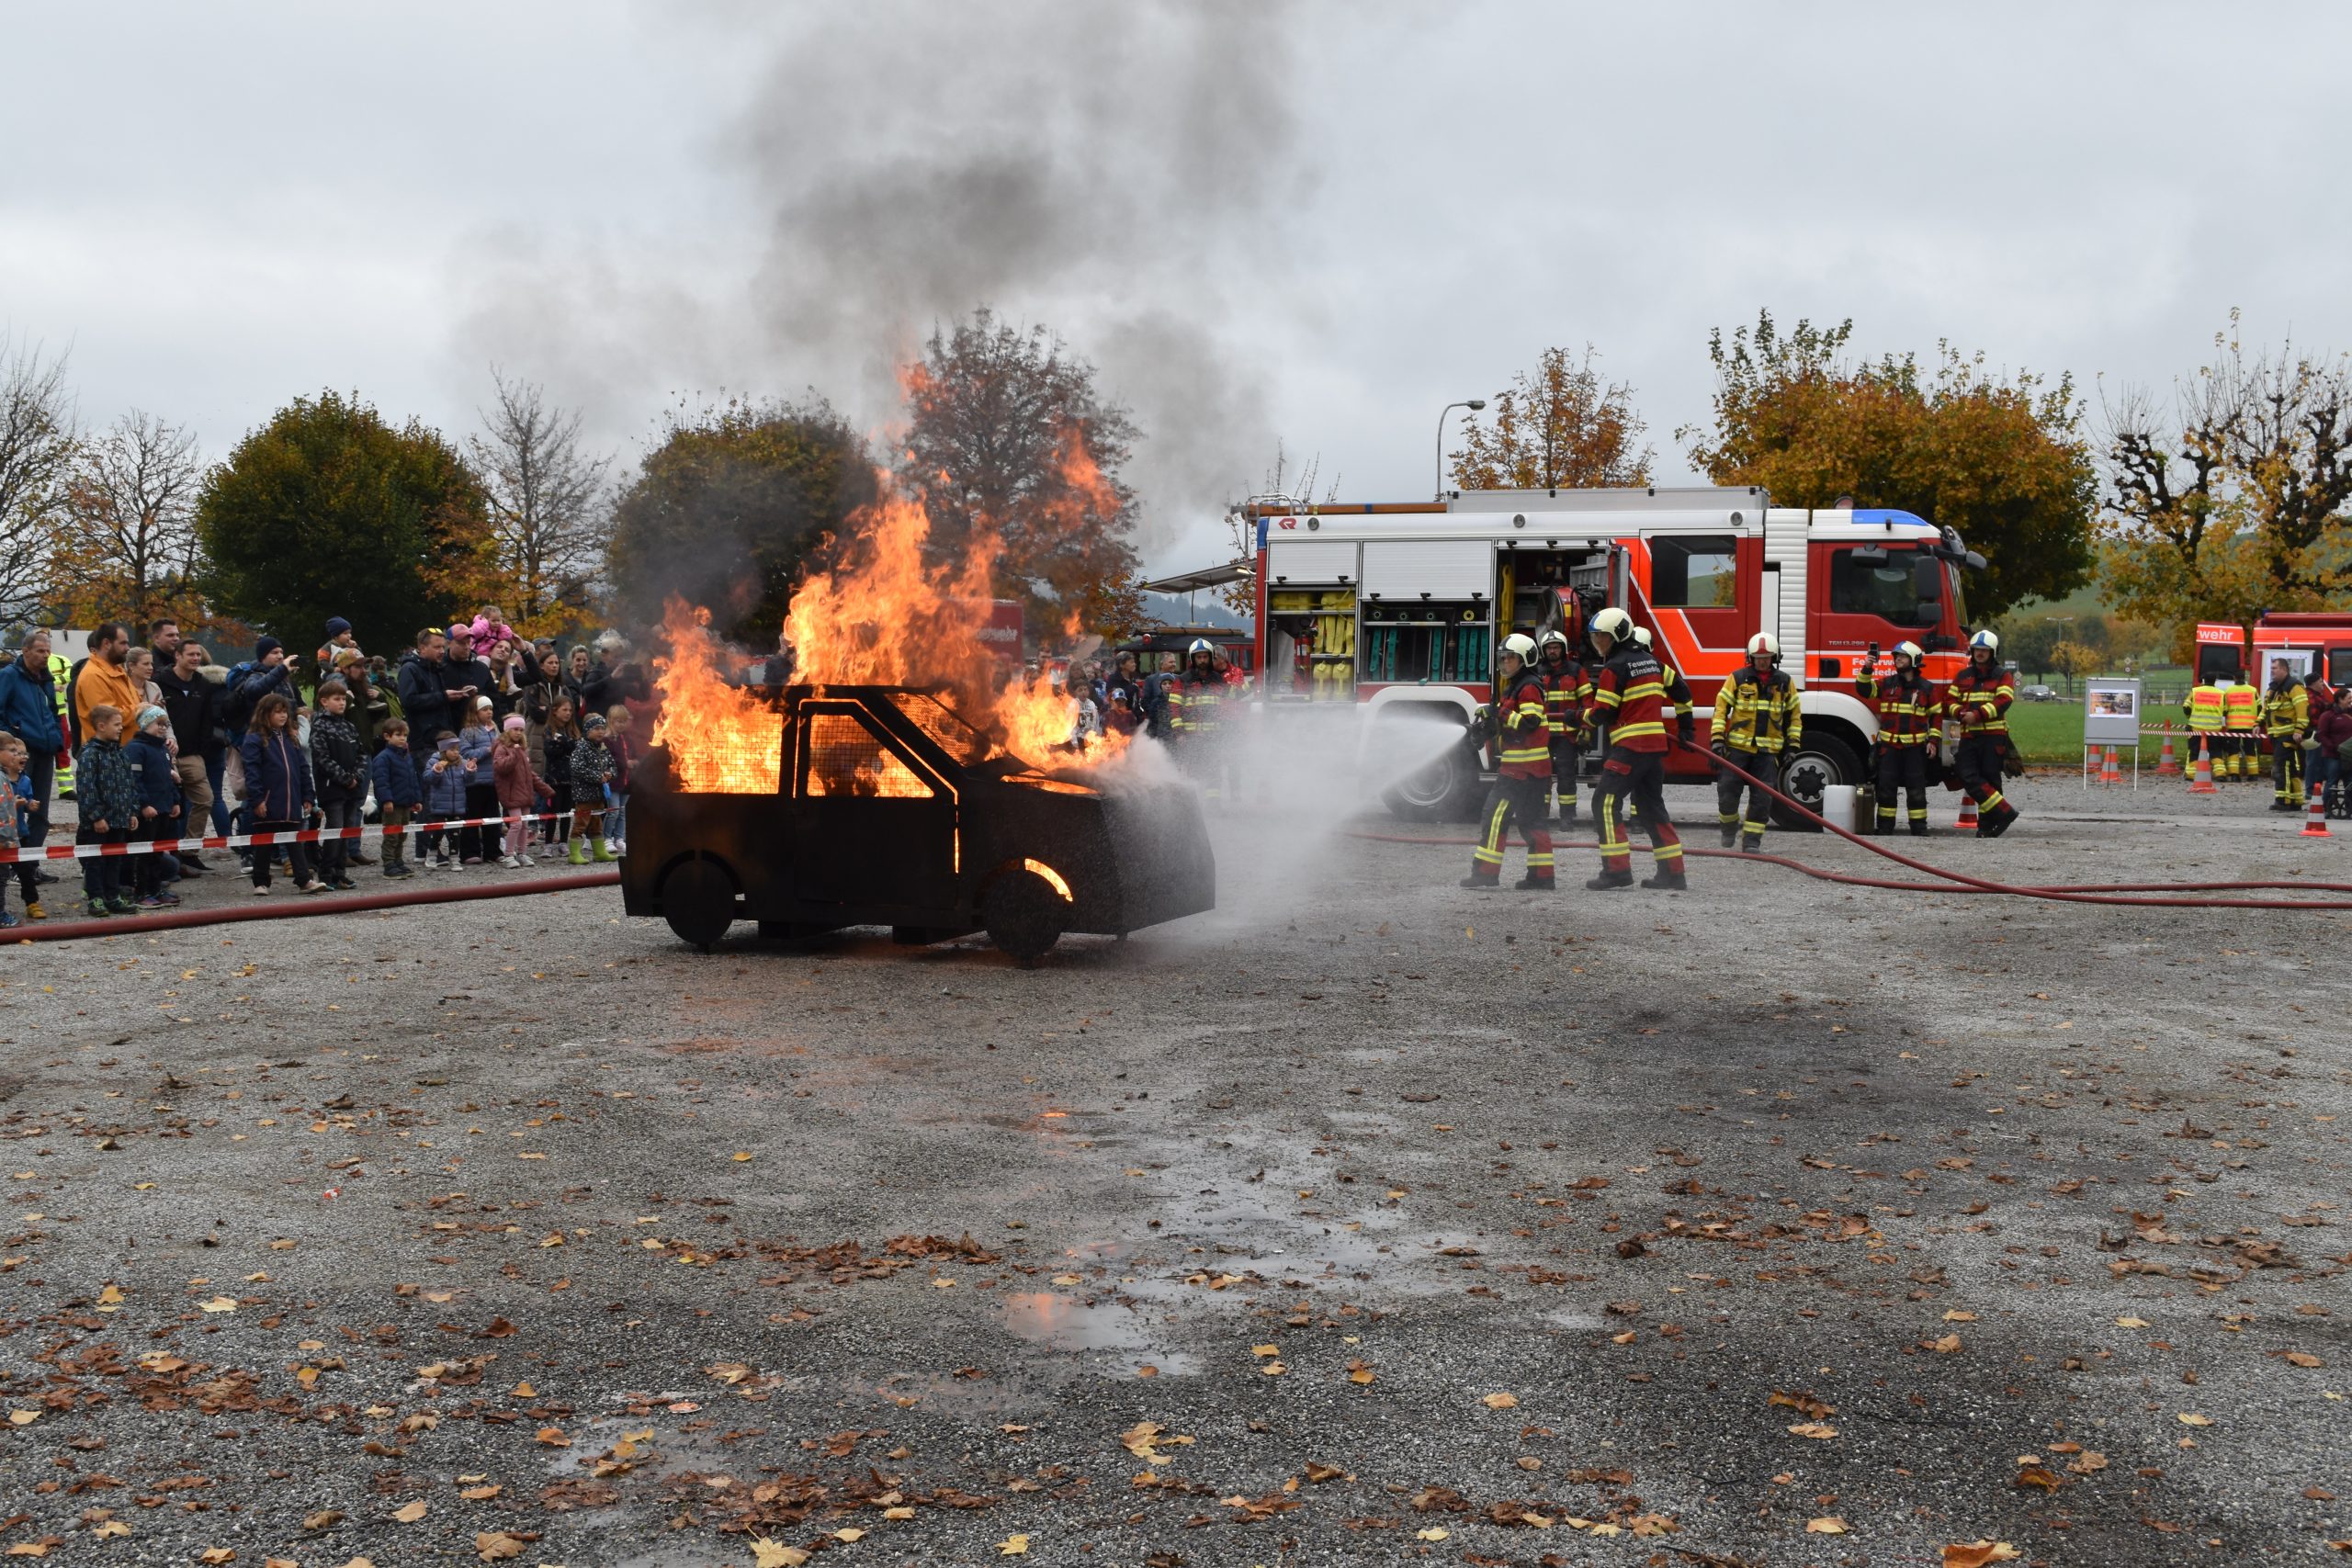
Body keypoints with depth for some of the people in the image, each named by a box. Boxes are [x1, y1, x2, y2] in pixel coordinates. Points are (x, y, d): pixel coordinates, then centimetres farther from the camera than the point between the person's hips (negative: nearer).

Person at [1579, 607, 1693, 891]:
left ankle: (1617, 869, -15)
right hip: (1656, 743, 9)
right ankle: (1673, 872, 12)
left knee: (1607, 801, -8)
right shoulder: (1649, 660, 16)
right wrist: (1685, 724, 32)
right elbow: (1680, 689, 24)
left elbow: (1602, 713, -12)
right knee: (1652, 806, 14)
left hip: (1630, 746, -9)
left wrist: (1581, 720, 8)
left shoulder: (1614, 668, -10)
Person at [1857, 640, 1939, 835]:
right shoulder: (1887, 684, 8)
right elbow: (1864, 690, -1)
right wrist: (1866, 670, -16)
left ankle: (1919, 827, 5)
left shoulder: (1926, 688, 5)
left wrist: (1933, 741, 0)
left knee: (1916, 788, 0)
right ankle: (1885, 826, 7)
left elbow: (1936, 715, 8)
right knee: (1886, 787, 1)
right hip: (1889, 745, 1)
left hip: (1915, 746, -1)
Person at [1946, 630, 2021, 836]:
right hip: (1968, 736, 4)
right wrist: (1960, 713, -8)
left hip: (1993, 736, -4)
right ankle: (2004, 812, -7)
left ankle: (1987, 825, 4)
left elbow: (2003, 701, -11)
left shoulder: (2002, 676, 4)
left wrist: (1978, 715, -19)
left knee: (1990, 779, -1)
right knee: (1969, 777, -10)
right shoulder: (1962, 676, 17)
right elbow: (1950, 699, 13)